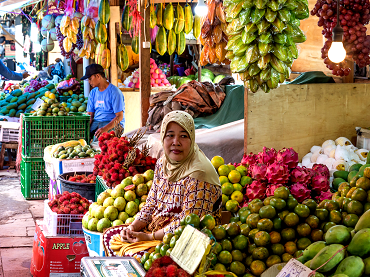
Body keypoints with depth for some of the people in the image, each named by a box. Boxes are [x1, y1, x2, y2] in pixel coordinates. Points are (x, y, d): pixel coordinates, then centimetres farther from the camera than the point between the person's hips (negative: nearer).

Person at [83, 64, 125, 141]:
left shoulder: (114, 92, -10)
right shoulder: (93, 93, 12)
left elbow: (119, 116, -15)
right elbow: (90, 115, 11)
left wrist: (105, 128, -30)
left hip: (113, 124, -6)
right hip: (96, 122, 6)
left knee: (99, 137, -35)